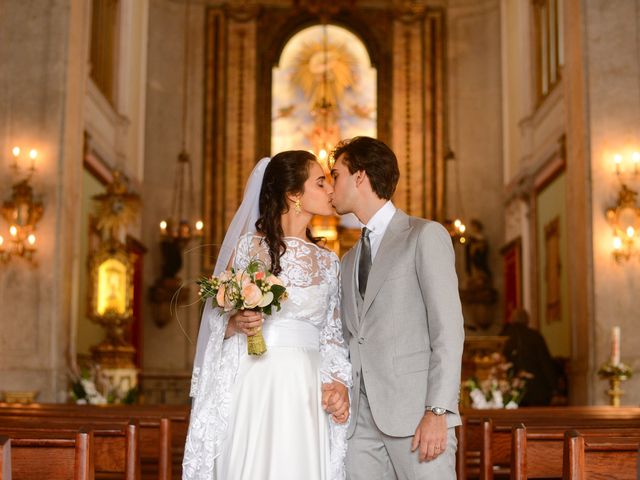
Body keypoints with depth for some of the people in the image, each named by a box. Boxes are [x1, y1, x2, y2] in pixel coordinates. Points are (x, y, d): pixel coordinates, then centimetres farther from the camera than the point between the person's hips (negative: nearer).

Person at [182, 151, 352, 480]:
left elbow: (332, 335, 13)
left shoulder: (329, 262, 12)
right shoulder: (249, 245, 1)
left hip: (306, 389, 3)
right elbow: (218, 319, 3)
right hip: (255, 386, -3)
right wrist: (236, 324, -18)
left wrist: (338, 382, -3)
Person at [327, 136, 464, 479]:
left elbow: (448, 328, -7)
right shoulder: (348, 261, 22)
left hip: (415, 413, -6)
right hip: (361, 418, 6)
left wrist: (438, 412, -15)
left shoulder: (425, 236, 1)